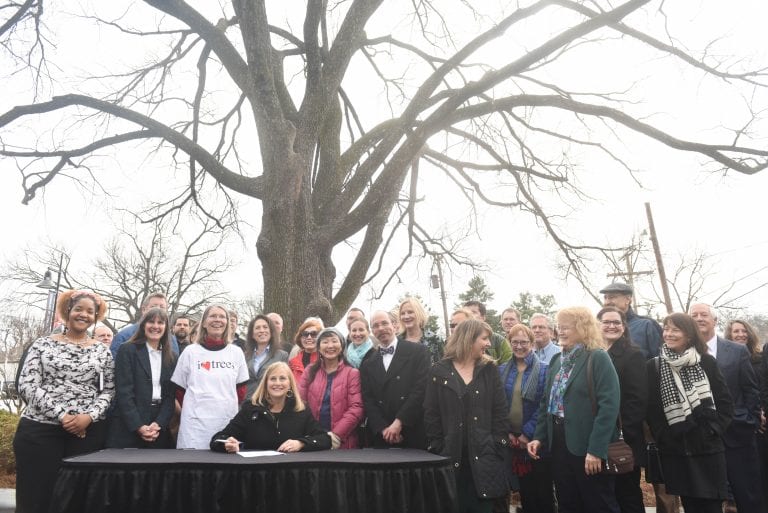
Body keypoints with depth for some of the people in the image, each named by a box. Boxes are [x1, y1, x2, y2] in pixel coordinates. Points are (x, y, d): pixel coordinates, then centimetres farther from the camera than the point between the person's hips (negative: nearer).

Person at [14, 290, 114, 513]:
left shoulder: (102, 351, 10)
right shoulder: (43, 344, 5)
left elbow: (109, 391, 6)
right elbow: (27, 386, -4)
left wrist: (89, 416, -12)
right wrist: (61, 416, -13)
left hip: (87, 432, 1)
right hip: (39, 430, -1)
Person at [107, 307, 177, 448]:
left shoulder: (171, 357, 11)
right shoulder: (127, 350, -1)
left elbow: (170, 396, 6)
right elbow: (123, 392, -9)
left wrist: (159, 424, -10)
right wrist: (138, 426, -16)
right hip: (128, 429, -3)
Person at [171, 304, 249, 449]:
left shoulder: (236, 352, 8)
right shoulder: (190, 352, 5)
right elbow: (179, 389, 9)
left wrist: (230, 409, 9)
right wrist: (192, 409, 7)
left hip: (228, 422, 1)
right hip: (196, 423, -1)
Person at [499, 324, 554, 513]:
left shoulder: (543, 370, -5)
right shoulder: (502, 371, 7)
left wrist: (528, 433, -14)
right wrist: (506, 431, -6)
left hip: (536, 438, -3)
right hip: (513, 438, 3)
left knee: (542, 487, 5)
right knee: (524, 487, 13)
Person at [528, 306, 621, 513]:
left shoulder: (598, 358, -11)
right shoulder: (556, 360, 12)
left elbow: (609, 406, -18)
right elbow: (546, 402, 14)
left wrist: (596, 449, -23)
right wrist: (539, 437, 4)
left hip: (587, 445, -7)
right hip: (558, 442, 7)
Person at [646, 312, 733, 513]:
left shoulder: (706, 362, 2)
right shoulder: (653, 366, 0)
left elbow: (726, 402, 5)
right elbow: (651, 409, 1)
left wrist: (713, 430, -5)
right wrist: (664, 438, -6)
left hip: (708, 447, 0)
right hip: (675, 451, 0)